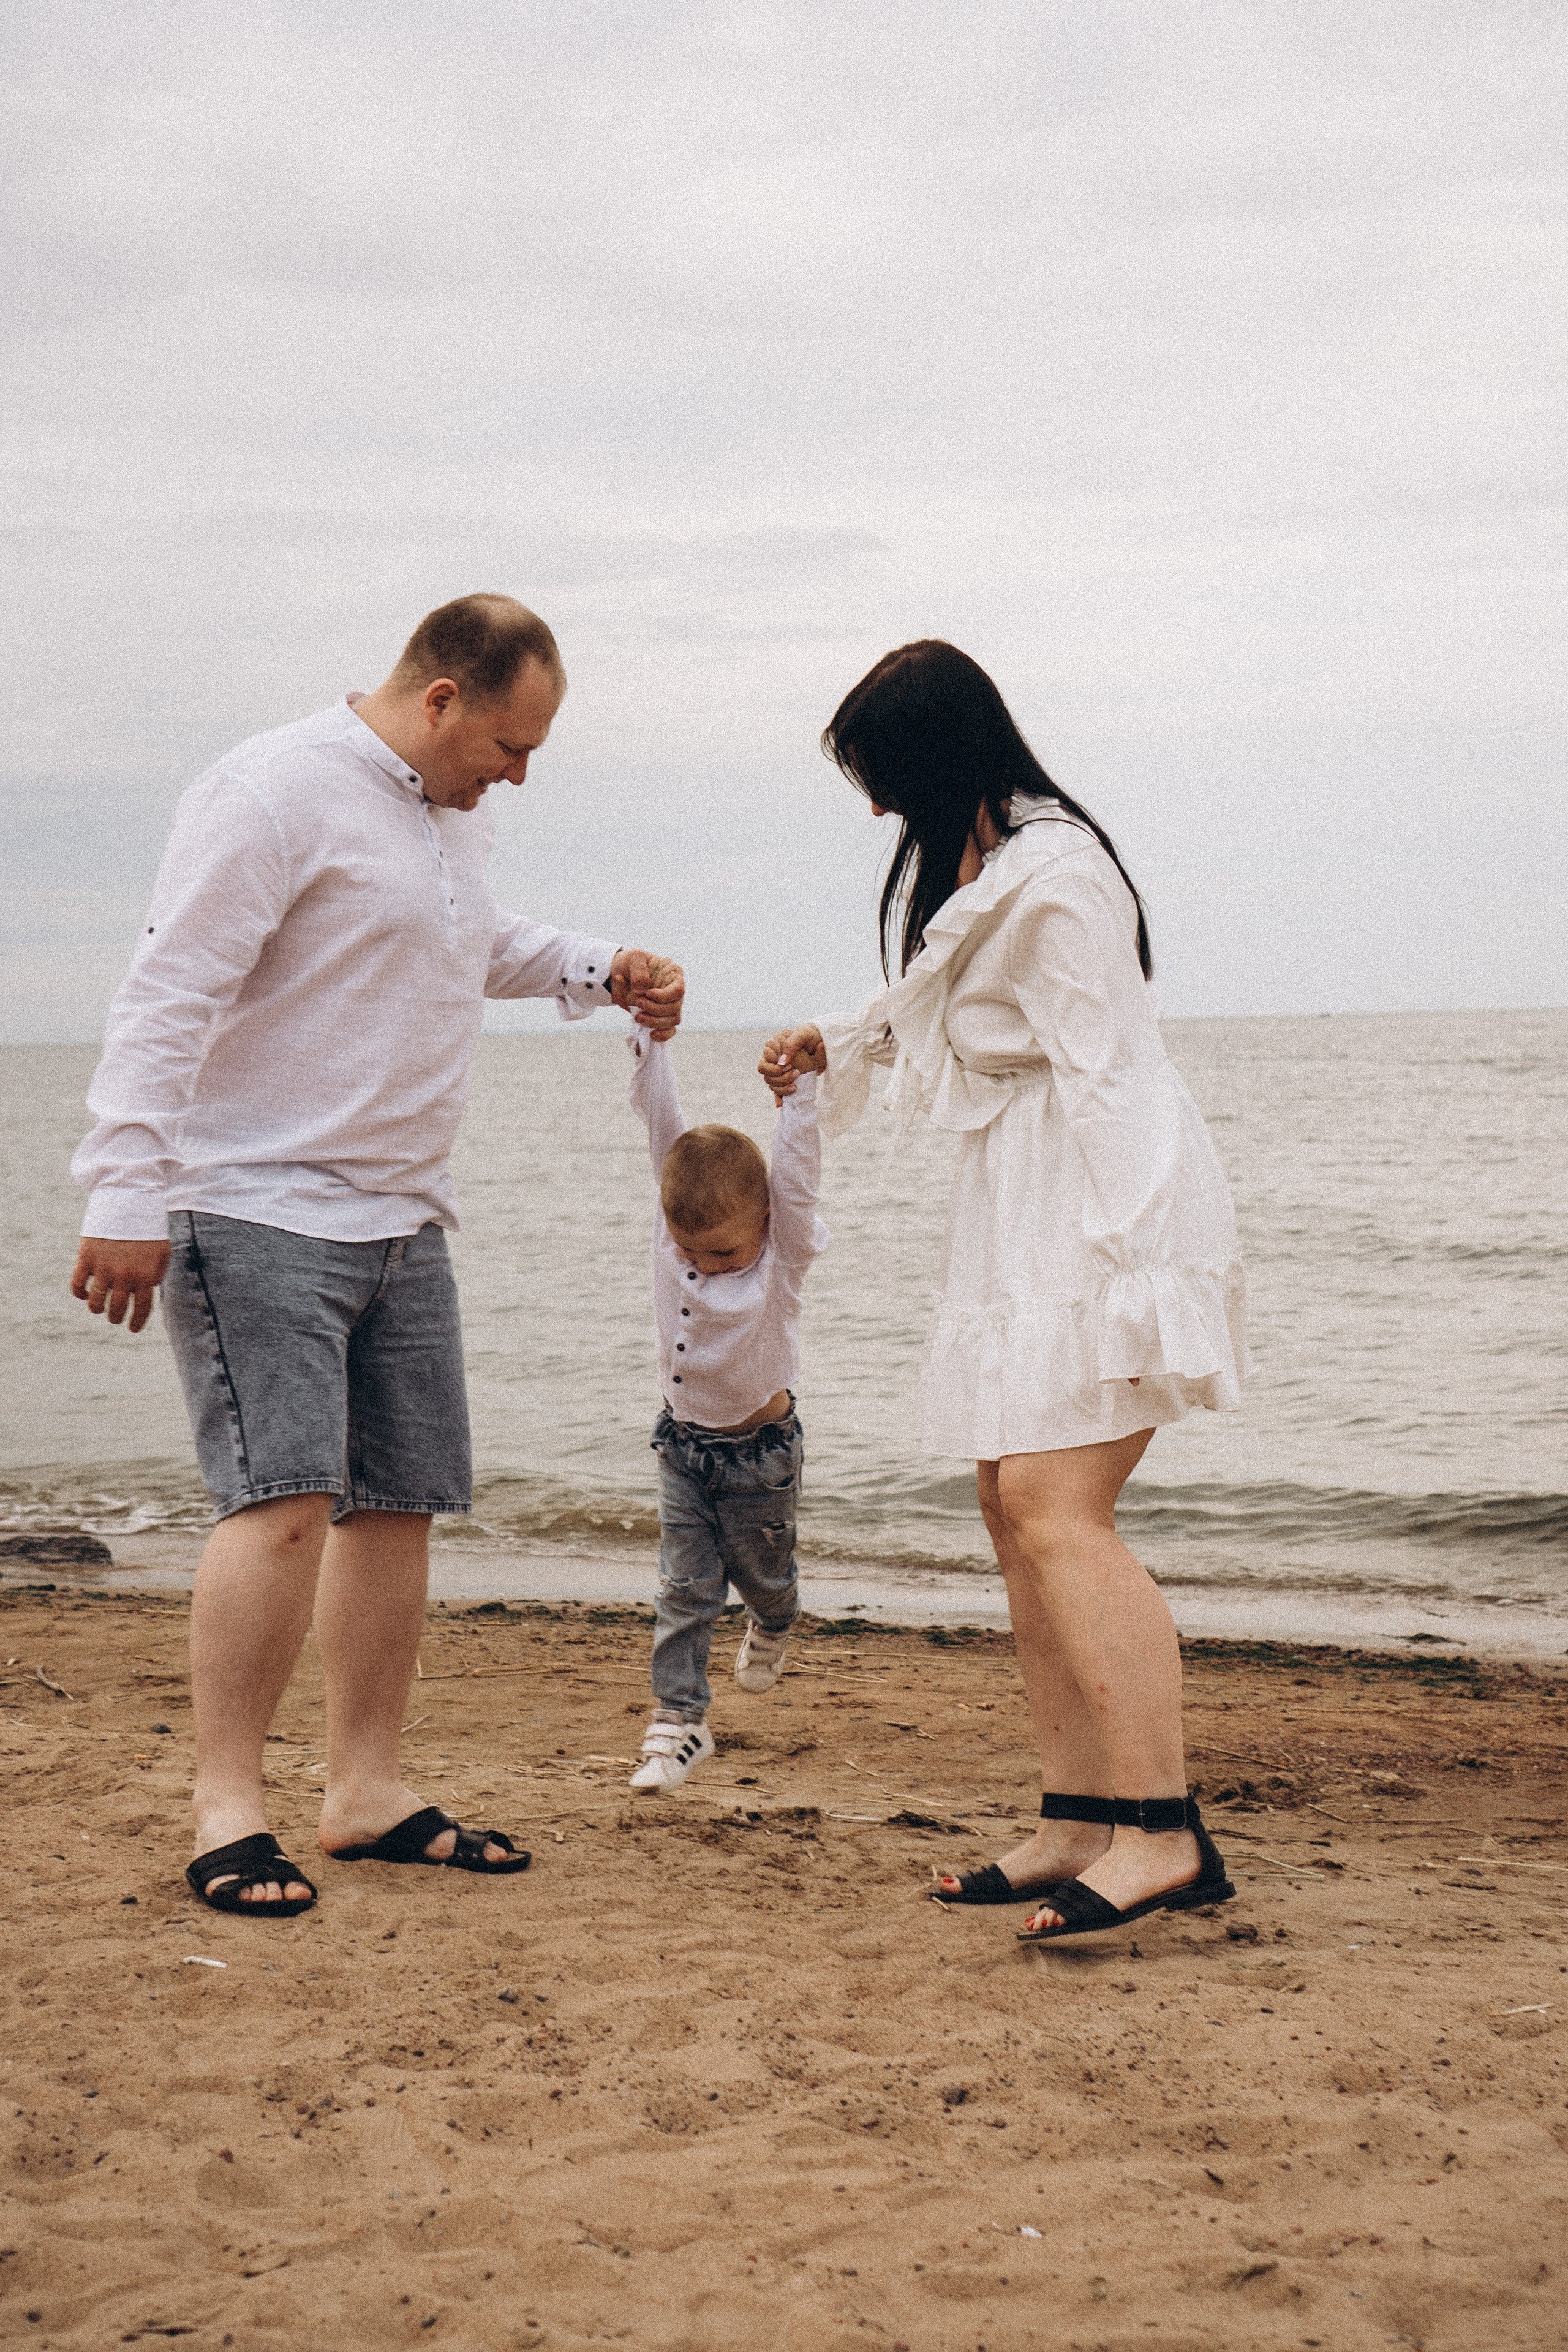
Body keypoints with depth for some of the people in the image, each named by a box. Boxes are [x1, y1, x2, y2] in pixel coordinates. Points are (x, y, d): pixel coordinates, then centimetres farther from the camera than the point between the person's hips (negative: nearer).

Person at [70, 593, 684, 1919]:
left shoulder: (459, 812, 14)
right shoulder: (275, 794, -14)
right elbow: (169, 999, -17)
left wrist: (598, 970, 18)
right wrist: (129, 1197, -22)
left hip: (402, 1218, 9)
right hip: (257, 1211, -9)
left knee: (399, 1502, 8)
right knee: (286, 1498, -16)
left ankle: (366, 1791, 18)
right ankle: (228, 1808, -7)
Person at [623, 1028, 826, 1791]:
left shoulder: (783, 1256, -19)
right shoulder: (674, 1213, -11)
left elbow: (798, 1168, -33)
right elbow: (659, 1114, -14)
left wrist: (800, 1085, -44)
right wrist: (649, 1032, -21)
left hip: (758, 1449, -2)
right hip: (683, 1441, 2)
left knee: (760, 1570, 17)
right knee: (683, 1586, 0)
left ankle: (773, 1625, 51)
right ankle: (679, 1720, 5)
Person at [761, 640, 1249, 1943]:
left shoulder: (1055, 879, -15)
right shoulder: (969, 866, 17)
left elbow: (1100, 1075, -20)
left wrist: (1110, 1265, -25)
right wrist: (839, 1045, 40)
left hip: (1102, 1214, -11)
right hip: (1023, 1220, 11)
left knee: (1056, 1508, -20)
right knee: (1021, 1509, 7)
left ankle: (1163, 1830, -23)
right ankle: (1079, 1821, 11)